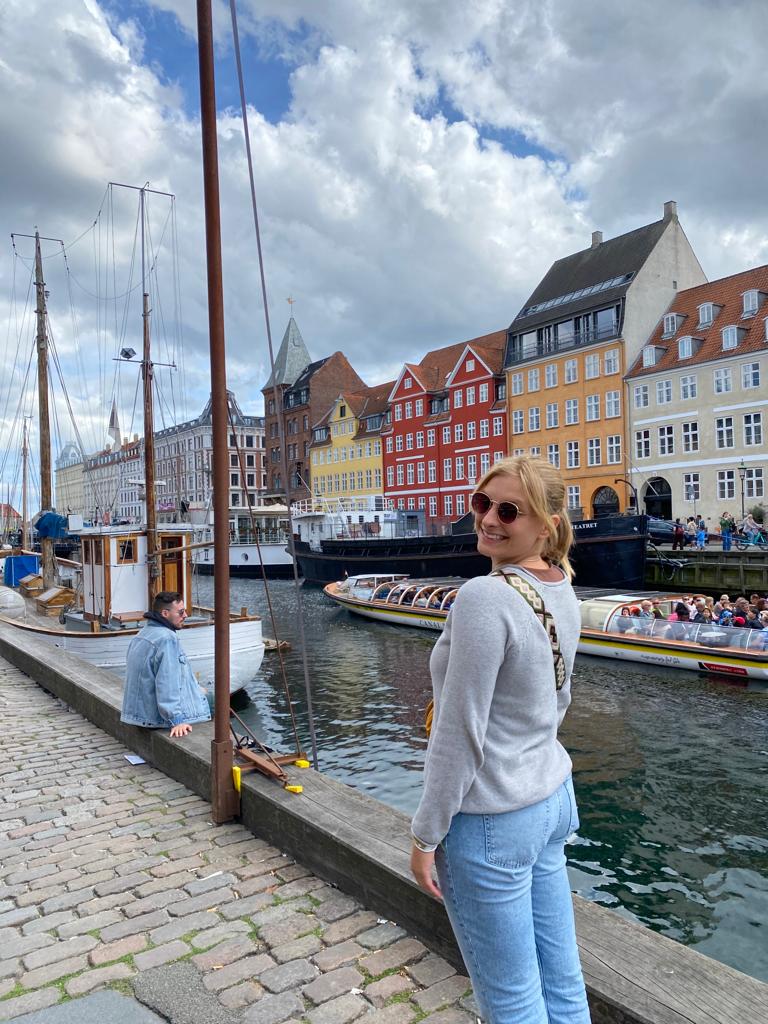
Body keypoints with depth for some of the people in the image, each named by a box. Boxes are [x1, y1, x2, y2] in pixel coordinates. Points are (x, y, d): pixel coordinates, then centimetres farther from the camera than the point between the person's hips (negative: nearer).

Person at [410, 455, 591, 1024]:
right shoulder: (564, 593, 1)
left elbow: (458, 734, -22)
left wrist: (427, 835, -11)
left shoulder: (484, 598, -25)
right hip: (553, 799, 8)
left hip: (491, 821, -8)